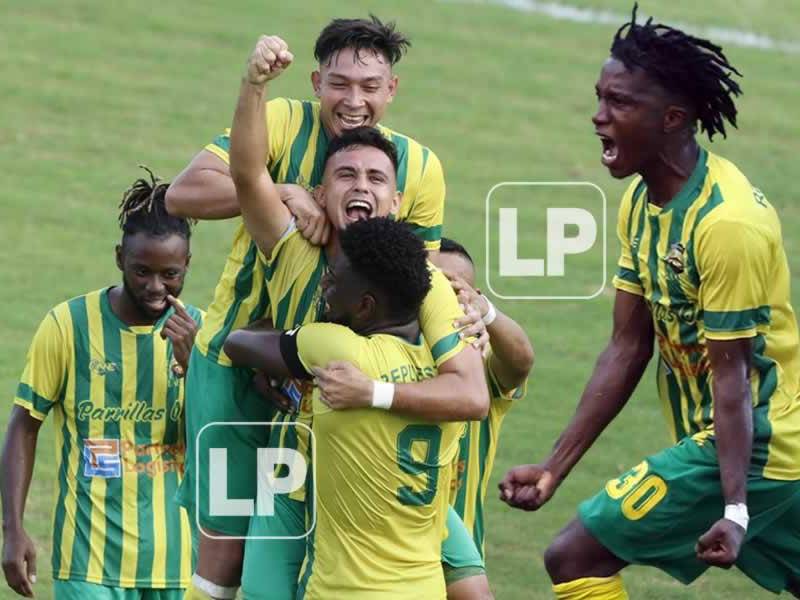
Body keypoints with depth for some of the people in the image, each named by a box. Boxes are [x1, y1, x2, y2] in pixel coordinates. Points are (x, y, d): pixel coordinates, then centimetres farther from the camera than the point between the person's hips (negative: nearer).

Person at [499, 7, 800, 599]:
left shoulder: (727, 221, -21)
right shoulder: (641, 202, 6)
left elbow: (731, 373, -23)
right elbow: (627, 349, 9)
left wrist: (734, 509, -28)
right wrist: (555, 468, 5)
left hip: (751, 448, -9)